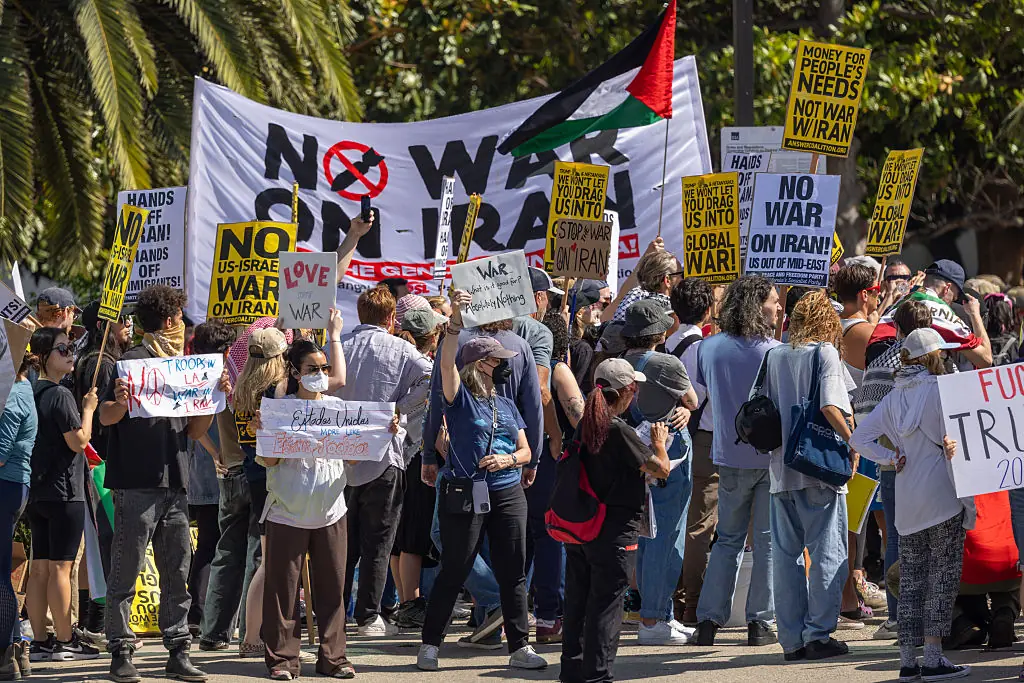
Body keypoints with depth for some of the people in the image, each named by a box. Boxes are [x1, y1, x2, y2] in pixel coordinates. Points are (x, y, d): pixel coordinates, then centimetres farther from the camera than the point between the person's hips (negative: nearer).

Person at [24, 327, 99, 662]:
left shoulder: (30, 393, 11)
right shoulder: (60, 395, -14)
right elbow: (79, 441, -16)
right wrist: (88, 408, -4)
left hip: (36, 492, 8)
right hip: (64, 491, -8)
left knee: (39, 568, 8)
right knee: (60, 568, -5)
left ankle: (39, 642, 10)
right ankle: (64, 641, -2)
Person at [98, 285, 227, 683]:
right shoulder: (135, 361, -4)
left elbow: (194, 431, 19)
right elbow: (105, 417, -11)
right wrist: (119, 403, -33)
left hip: (174, 485, 7)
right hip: (137, 485, -7)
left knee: (177, 574, 6)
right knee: (127, 572, -3)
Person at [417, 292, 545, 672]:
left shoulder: (507, 406, 15)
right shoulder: (460, 399, -2)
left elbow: (525, 451, 17)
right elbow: (446, 363, -19)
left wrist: (508, 459, -5)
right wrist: (455, 321, -30)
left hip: (508, 494, 5)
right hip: (465, 494, -5)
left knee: (513, 573, 6)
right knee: (453, 573, -2)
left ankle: (520, 647, 11)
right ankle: (430, 645, 7)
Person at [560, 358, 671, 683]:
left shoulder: (583, 426, 4)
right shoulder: (619, 431, -18)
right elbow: (661, 469, -14)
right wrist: (659, 442, 5)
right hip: (614, 531, -7)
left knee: (577, 601, 13)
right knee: (606, 604, -2)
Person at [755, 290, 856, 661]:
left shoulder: (773, 356, 9)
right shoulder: (824, 353, -6)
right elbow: (830, 405, -18)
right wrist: (851, 443, -8)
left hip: (782, 471, 5)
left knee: (786, 554, 8)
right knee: (827, 554, 1)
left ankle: (791, 638, 8)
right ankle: (818, 633, -3)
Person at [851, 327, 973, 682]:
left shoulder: (894, 397, 9)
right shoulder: (940, 389, -9)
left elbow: (860, 437, 7)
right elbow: (954, 445, -12)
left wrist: (892, 459, 5)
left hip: (907, 501, 6)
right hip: (942, 496, -6)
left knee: (911, 579, 9)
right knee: (942, 577, -1)